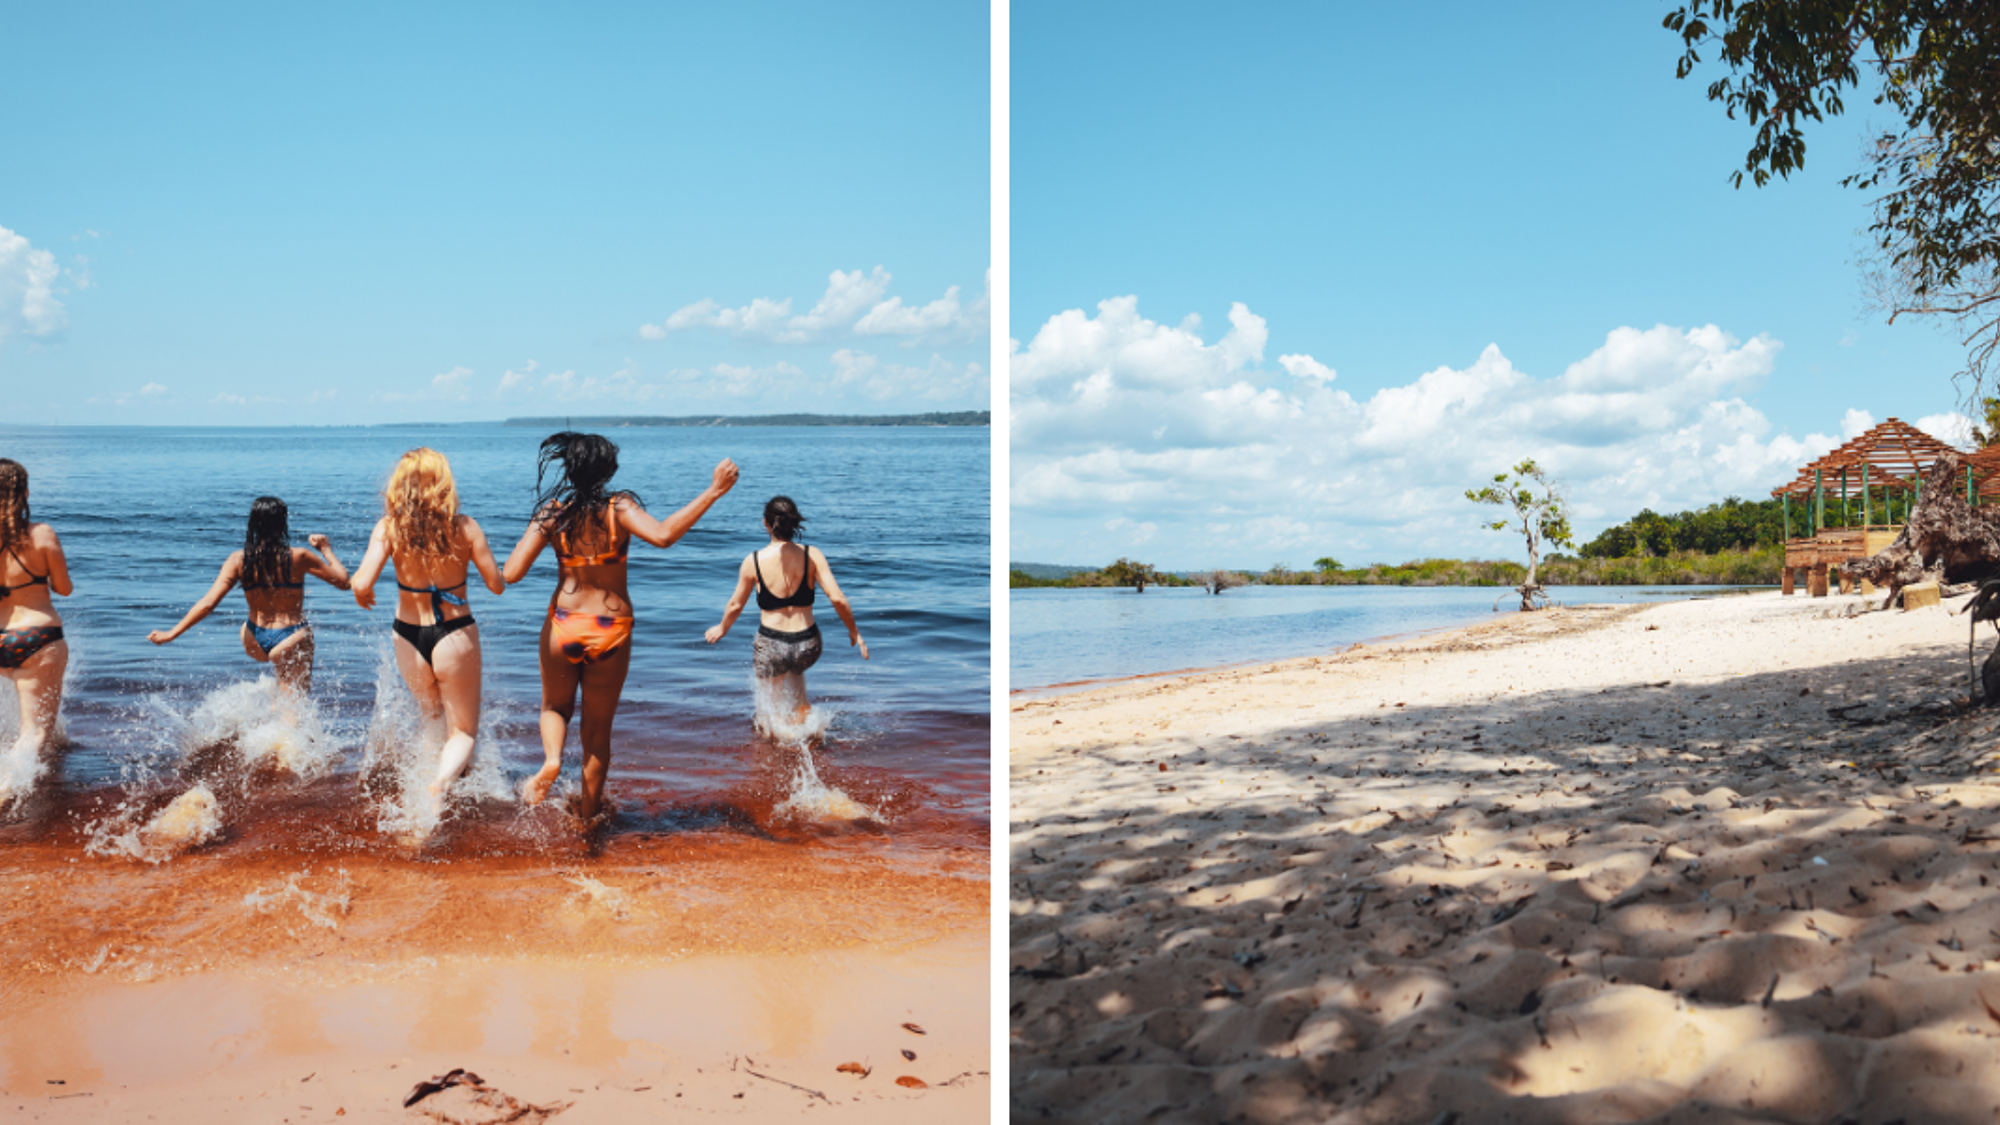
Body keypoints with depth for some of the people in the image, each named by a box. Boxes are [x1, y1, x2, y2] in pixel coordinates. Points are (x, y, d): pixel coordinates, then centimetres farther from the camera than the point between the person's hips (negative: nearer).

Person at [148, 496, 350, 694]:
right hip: (291, 641, -4)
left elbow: (208, 604, -9)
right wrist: (326, 549, 12)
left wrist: (172, 633, 0)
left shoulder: (239, 560, -7)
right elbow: (343, 581, -3)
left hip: (255, 644, 4)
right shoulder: (298, 557, -13)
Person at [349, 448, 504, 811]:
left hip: (408, 636, 2)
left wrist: (362, 596, 5)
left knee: (433, 719, 30)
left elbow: (361, 584, -18)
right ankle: (442, 781, -20)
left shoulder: (389, 527, -11)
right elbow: (496, 586, -7)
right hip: (455, 636, -2)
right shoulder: (464, 527, -12)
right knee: (464, 731, 8)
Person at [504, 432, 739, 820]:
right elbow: (663, 535, -29)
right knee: (598, 727, 17)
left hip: (563, 626, 1)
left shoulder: (552, 513, -6)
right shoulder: (618, 507, -12)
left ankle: (551, 759, -4)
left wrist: (532, 532, 10)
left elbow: (511, 573, -9)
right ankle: (588, 816, 25)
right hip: (612, 631, -1)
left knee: (555, 708, 27)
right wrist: (712, 492, -26)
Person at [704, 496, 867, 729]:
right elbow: (838, 599, -11)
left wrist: (722, 629, 24)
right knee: (795, 669, 37)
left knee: (772, 709, 21)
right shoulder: (812, 556, -8)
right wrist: (854, 632, 4)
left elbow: (735, 605, 4)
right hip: (807, 644, 2)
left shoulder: (753, 561, -8)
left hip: (770, 646, -2)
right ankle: (802, 715, 33)